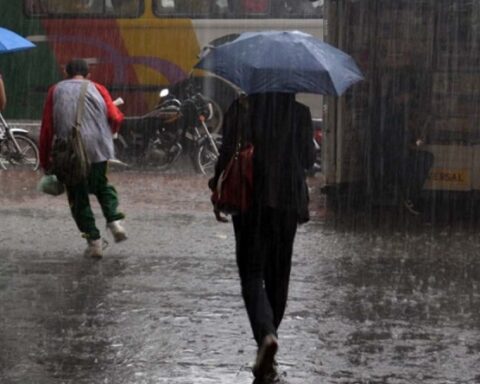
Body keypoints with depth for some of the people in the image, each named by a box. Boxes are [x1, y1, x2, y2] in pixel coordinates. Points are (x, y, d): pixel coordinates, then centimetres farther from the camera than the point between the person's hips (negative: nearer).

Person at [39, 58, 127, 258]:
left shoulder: (56, 91, 11)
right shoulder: (97, 89, 11)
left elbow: (47, 128, 5)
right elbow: (115, 118, 0)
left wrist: (45, 161, 10)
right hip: (98, 149, 1)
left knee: (78, 197, 10)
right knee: (101, 184, 25)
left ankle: (94, 240, 4)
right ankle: (114, 219, 4)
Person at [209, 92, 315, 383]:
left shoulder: (240, 110, -7)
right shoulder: (300, 113, -2)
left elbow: (228, 154, -7)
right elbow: (309, 159, 3)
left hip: (249, 201, -2)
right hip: (288, 201, 2)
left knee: (252, 274, -3)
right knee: (277, 275, 15)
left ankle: (266, 334, -26)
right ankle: (269, 334, 24)